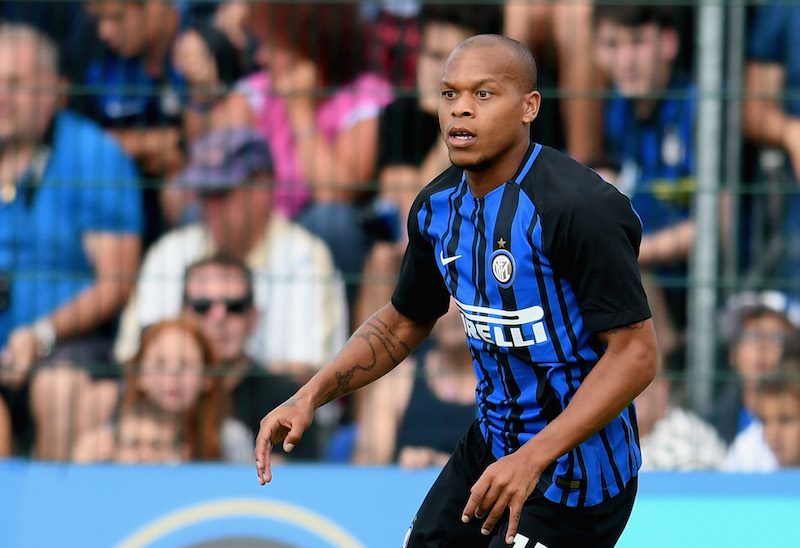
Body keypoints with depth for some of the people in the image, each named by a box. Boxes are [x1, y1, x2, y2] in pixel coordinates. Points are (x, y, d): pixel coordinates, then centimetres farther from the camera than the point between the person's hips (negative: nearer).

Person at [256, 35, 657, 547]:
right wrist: (310, 397, 4)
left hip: (573, 478, -7)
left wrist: (532, 459, -32)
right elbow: (404, 321, 18)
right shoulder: (438, 206, 2)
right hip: (492, 445, 7)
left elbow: (635, 353, -24)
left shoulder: (582, 207, -23)